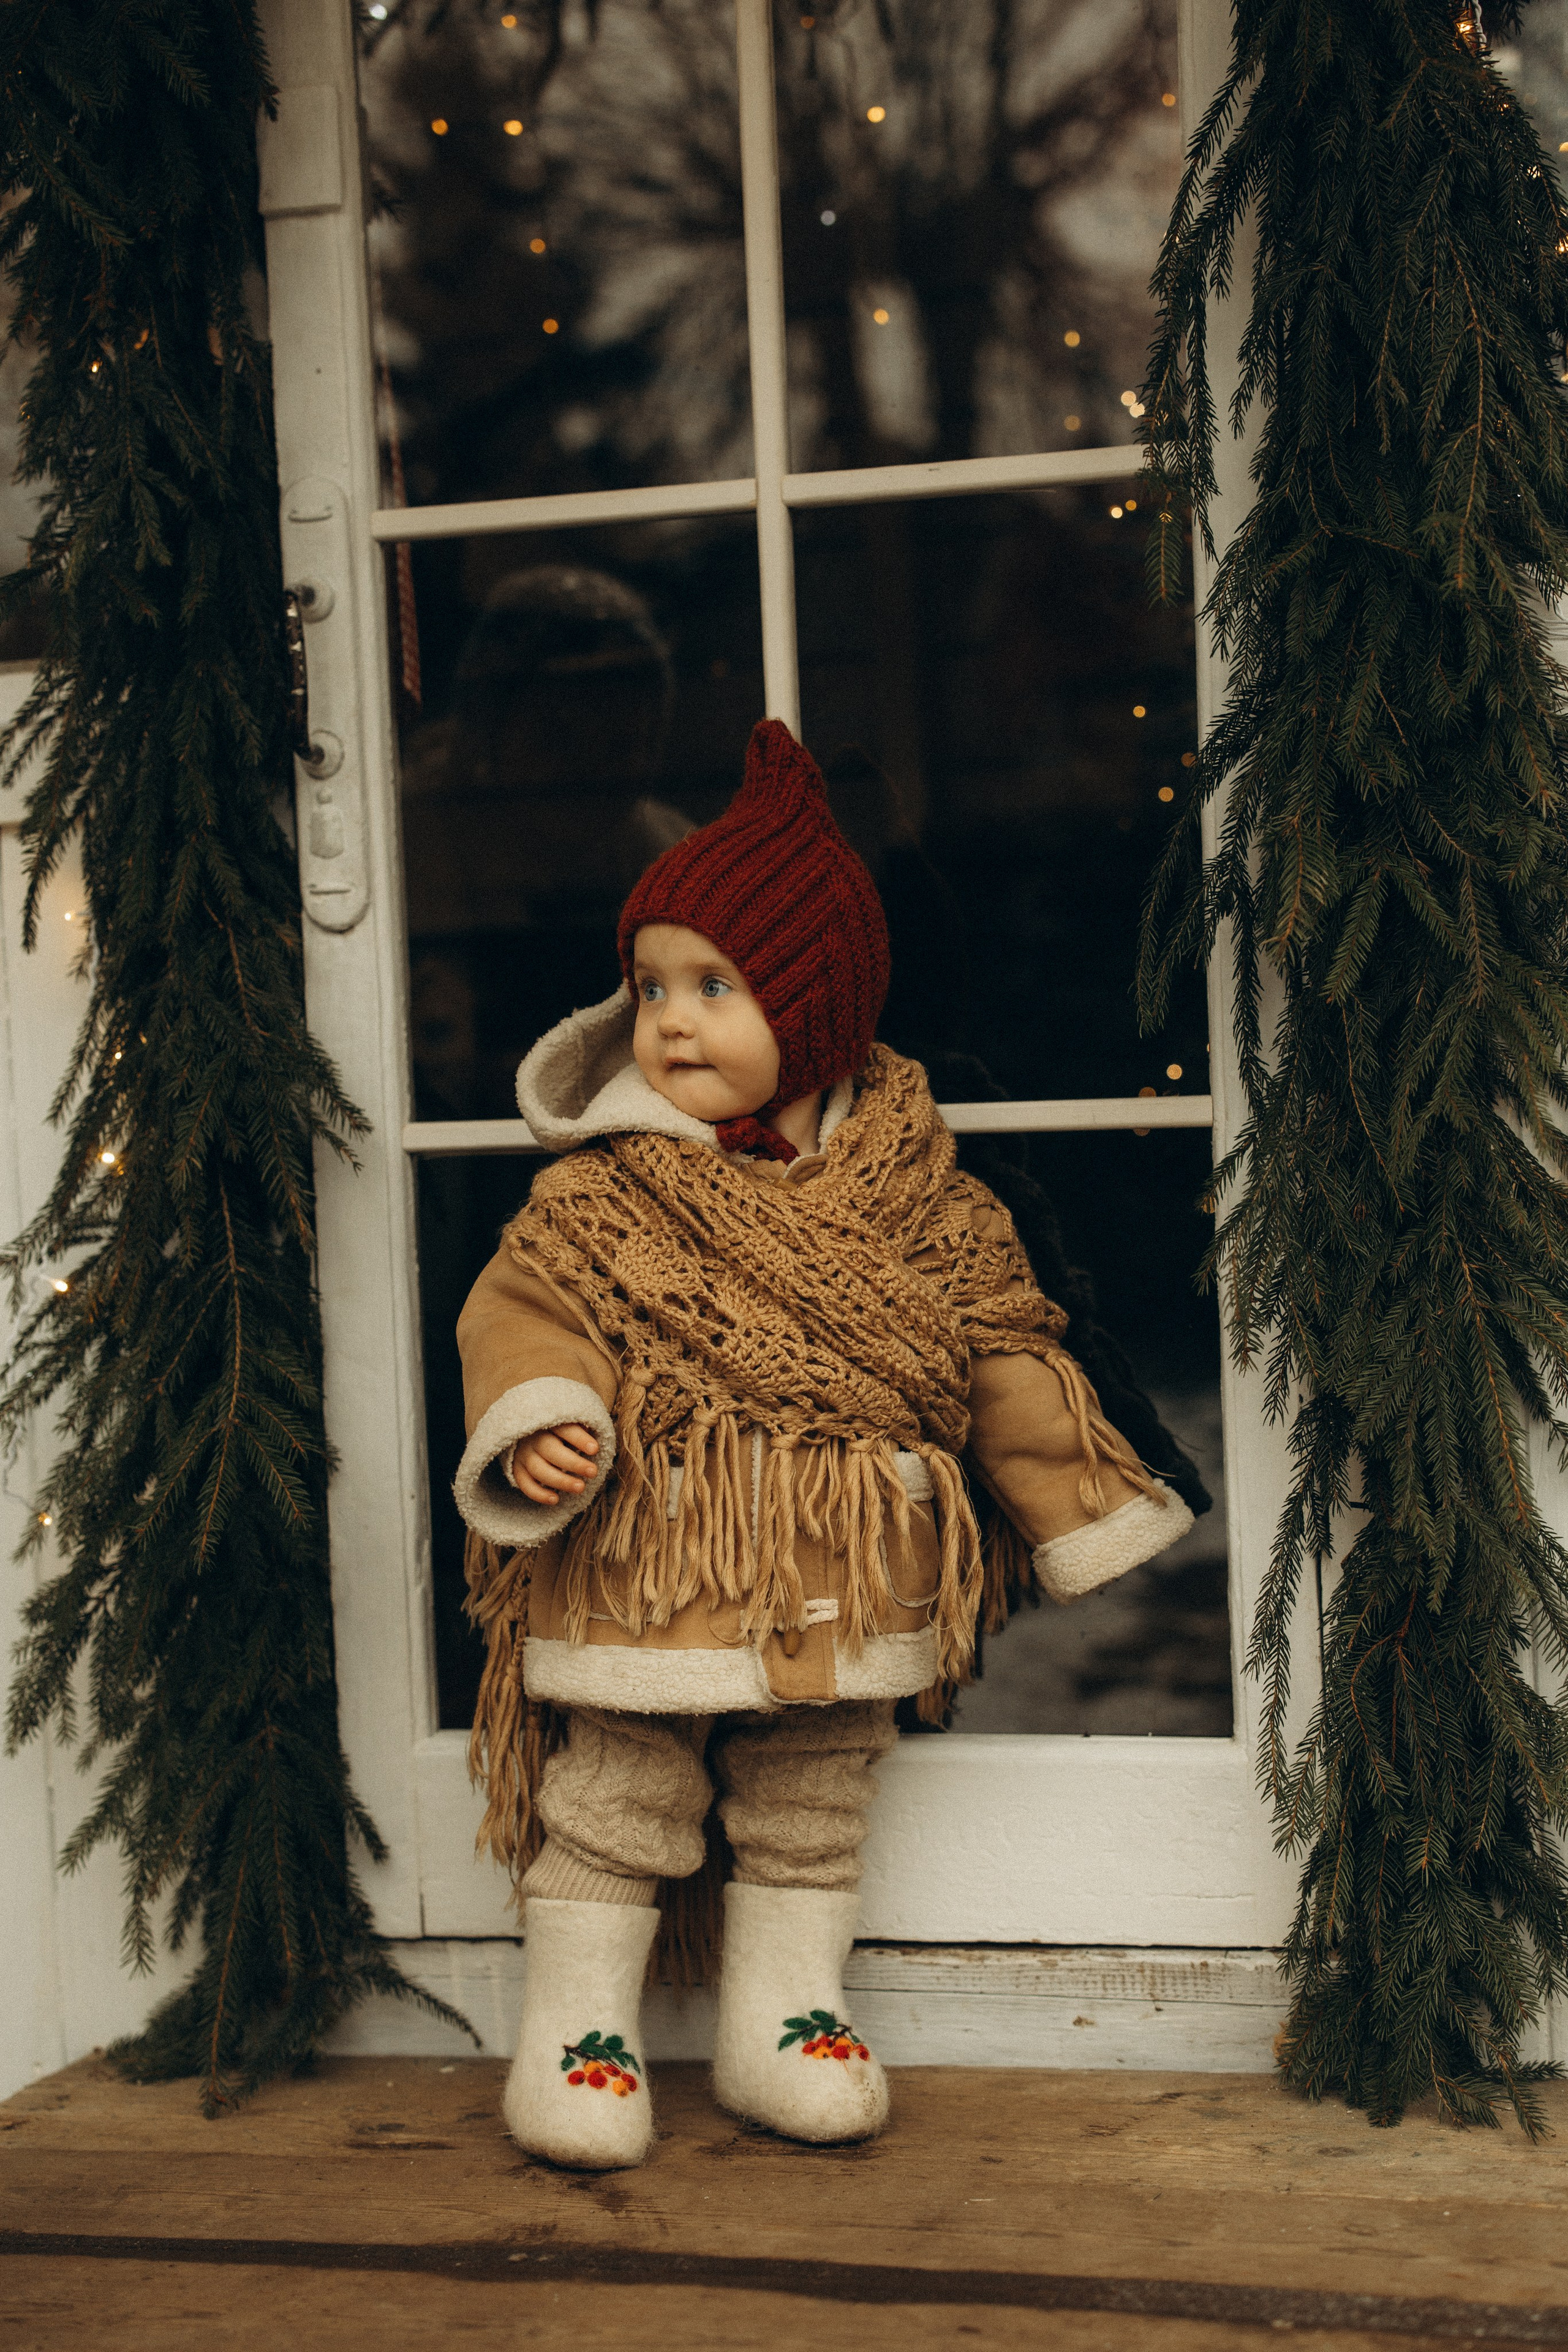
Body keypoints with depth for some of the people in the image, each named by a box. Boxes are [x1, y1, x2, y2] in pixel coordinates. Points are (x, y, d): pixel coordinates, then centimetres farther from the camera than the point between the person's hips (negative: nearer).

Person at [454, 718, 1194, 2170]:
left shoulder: (920, 1198, -1)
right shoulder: (602, 1194, -5)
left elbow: (1005, 1356, 5)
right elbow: (525, 1308, -9)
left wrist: (1087, 1513, 6)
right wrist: (538, 1425, -29)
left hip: (839, 1589, 2)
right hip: (640, 1580, -2)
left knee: (813, 1818, 15)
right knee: (613, 1807, 6)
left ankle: (786, 2019, 29)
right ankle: (578, 2025, 20)